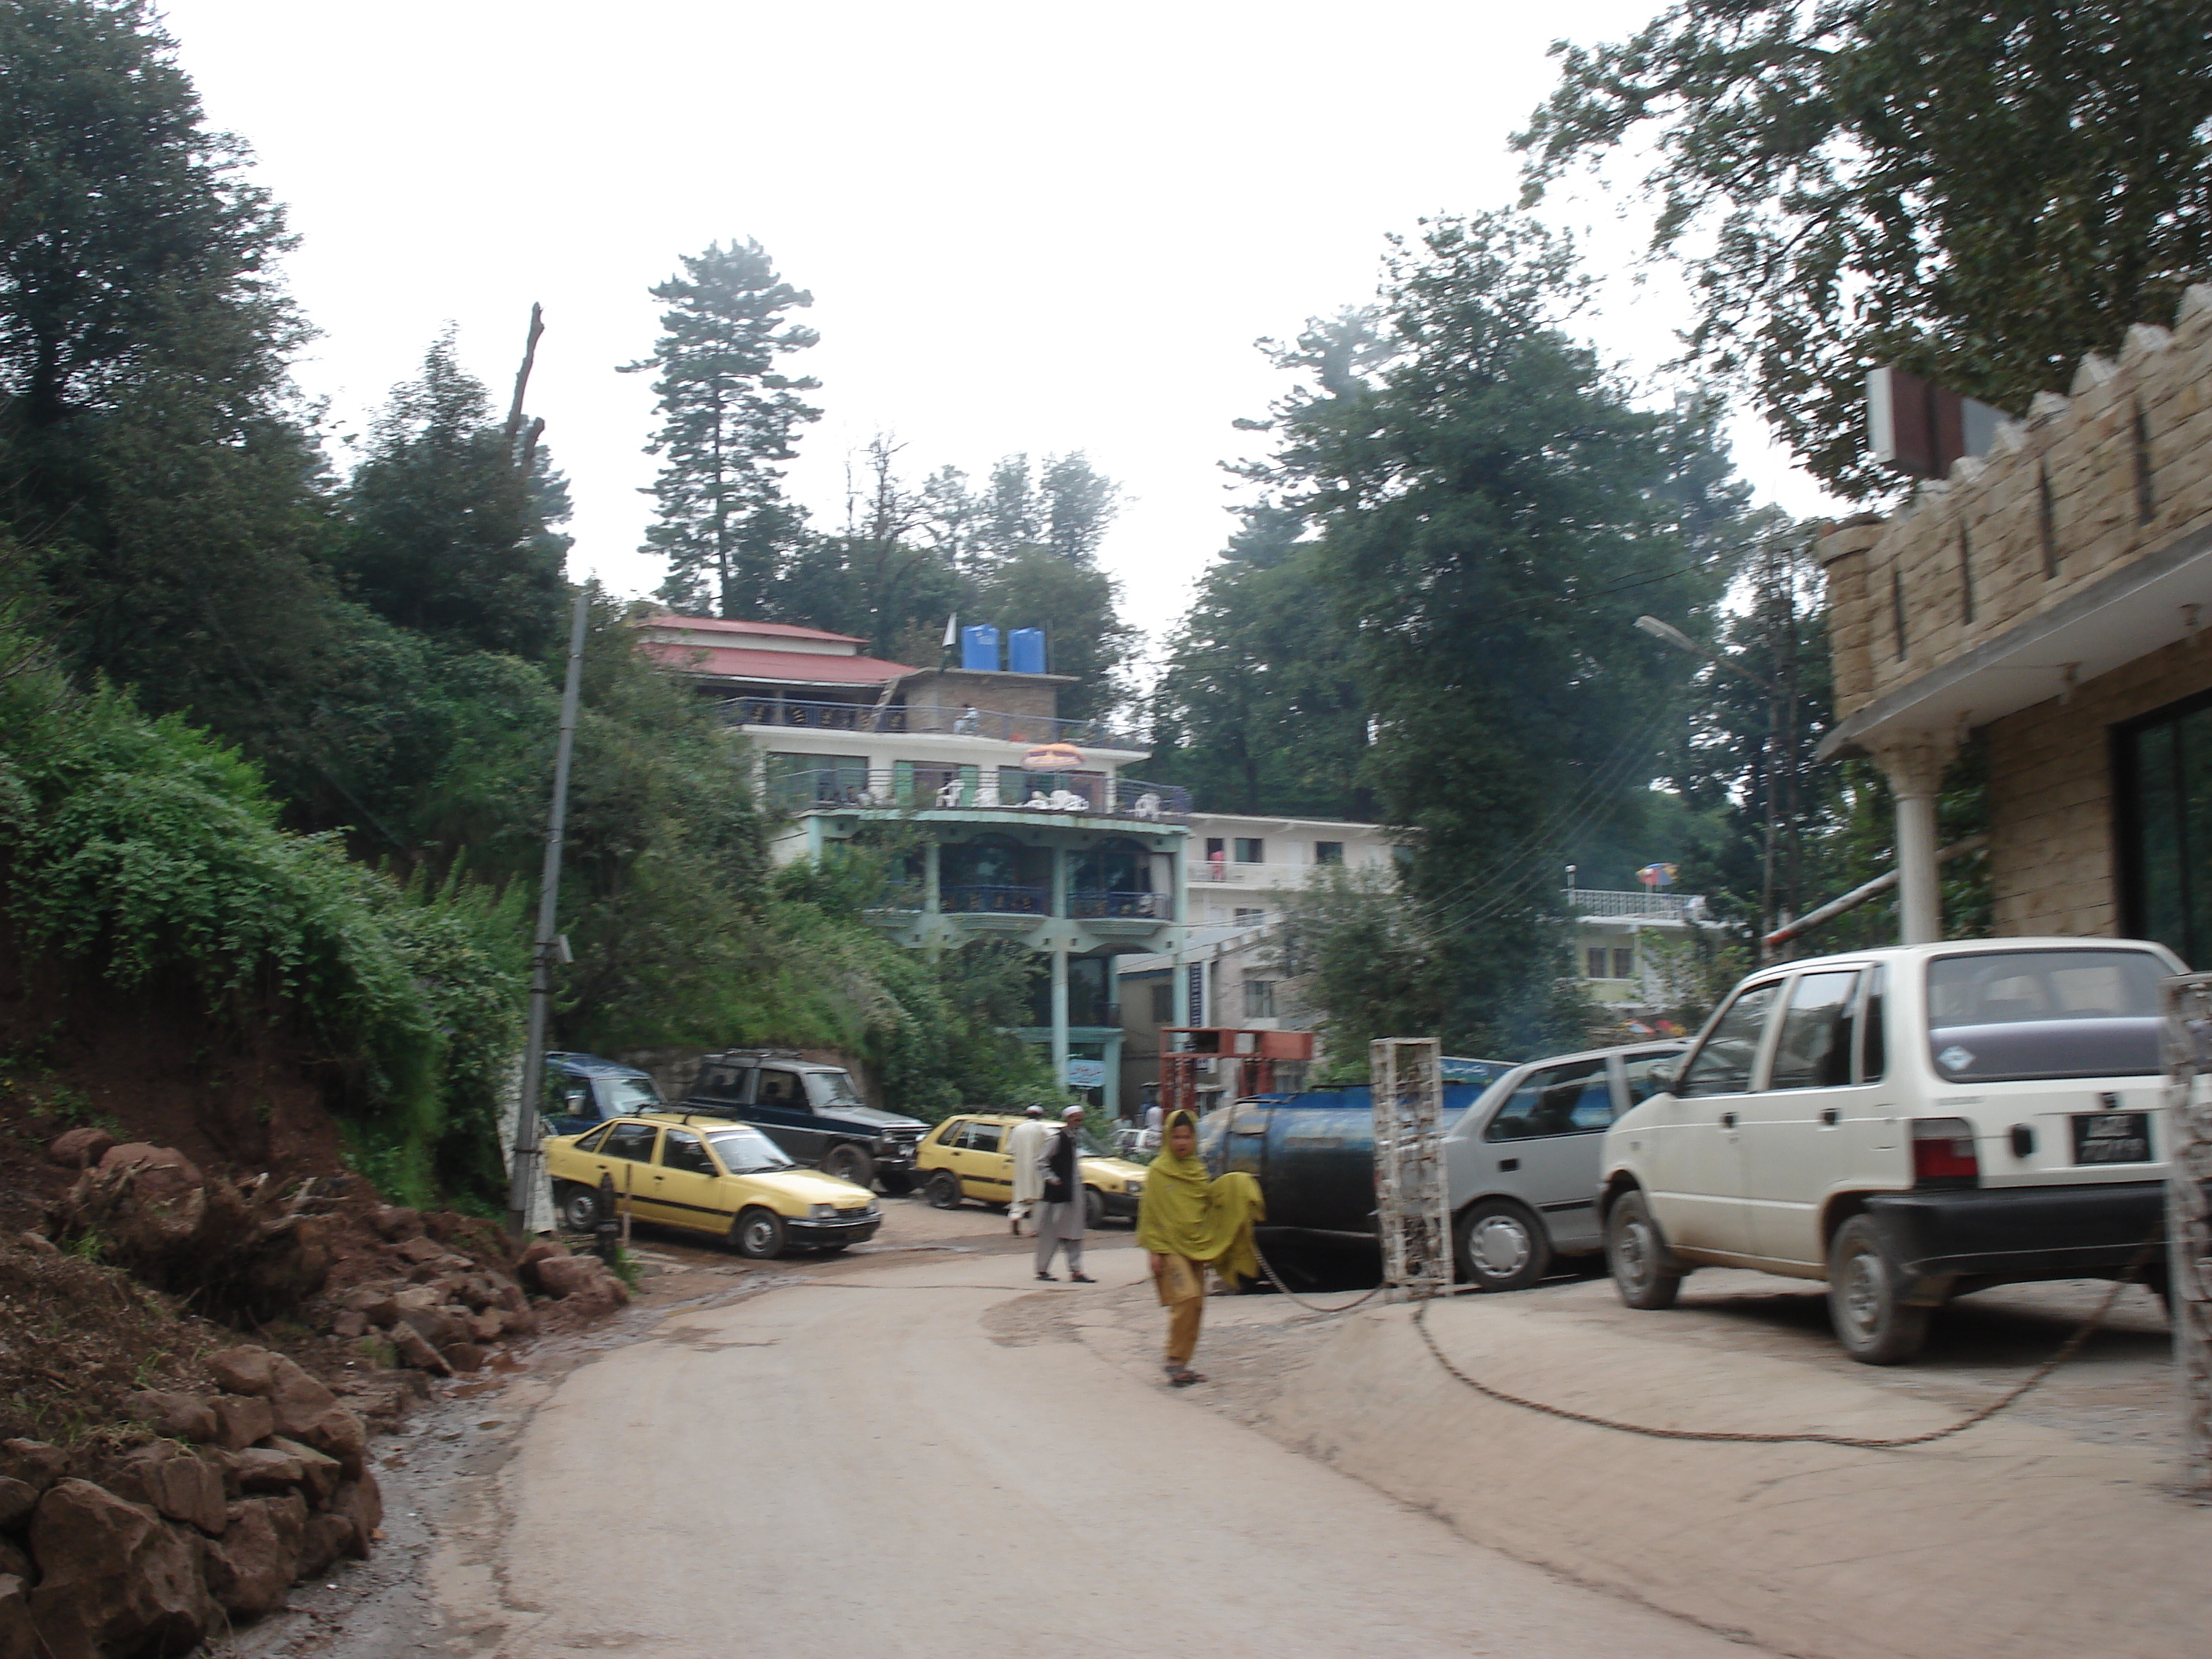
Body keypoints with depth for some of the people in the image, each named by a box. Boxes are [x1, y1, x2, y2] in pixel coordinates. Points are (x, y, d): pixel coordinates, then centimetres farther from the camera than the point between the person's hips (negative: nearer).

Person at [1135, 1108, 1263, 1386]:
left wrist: (1226, 1185, -1)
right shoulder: (1158, 1171, -3)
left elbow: (1209, 1203, 17)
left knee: (1196, 1306, 4)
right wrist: (1155, 1250, -12)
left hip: (1196, 1246, 6)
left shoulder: (1198, 1171, 13)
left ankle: (1182, 1364, 13)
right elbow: (1150, 1213, -5)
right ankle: (1175, 1361, -12)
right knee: (1186, 1297, -20)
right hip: (1170, 1248, -6)